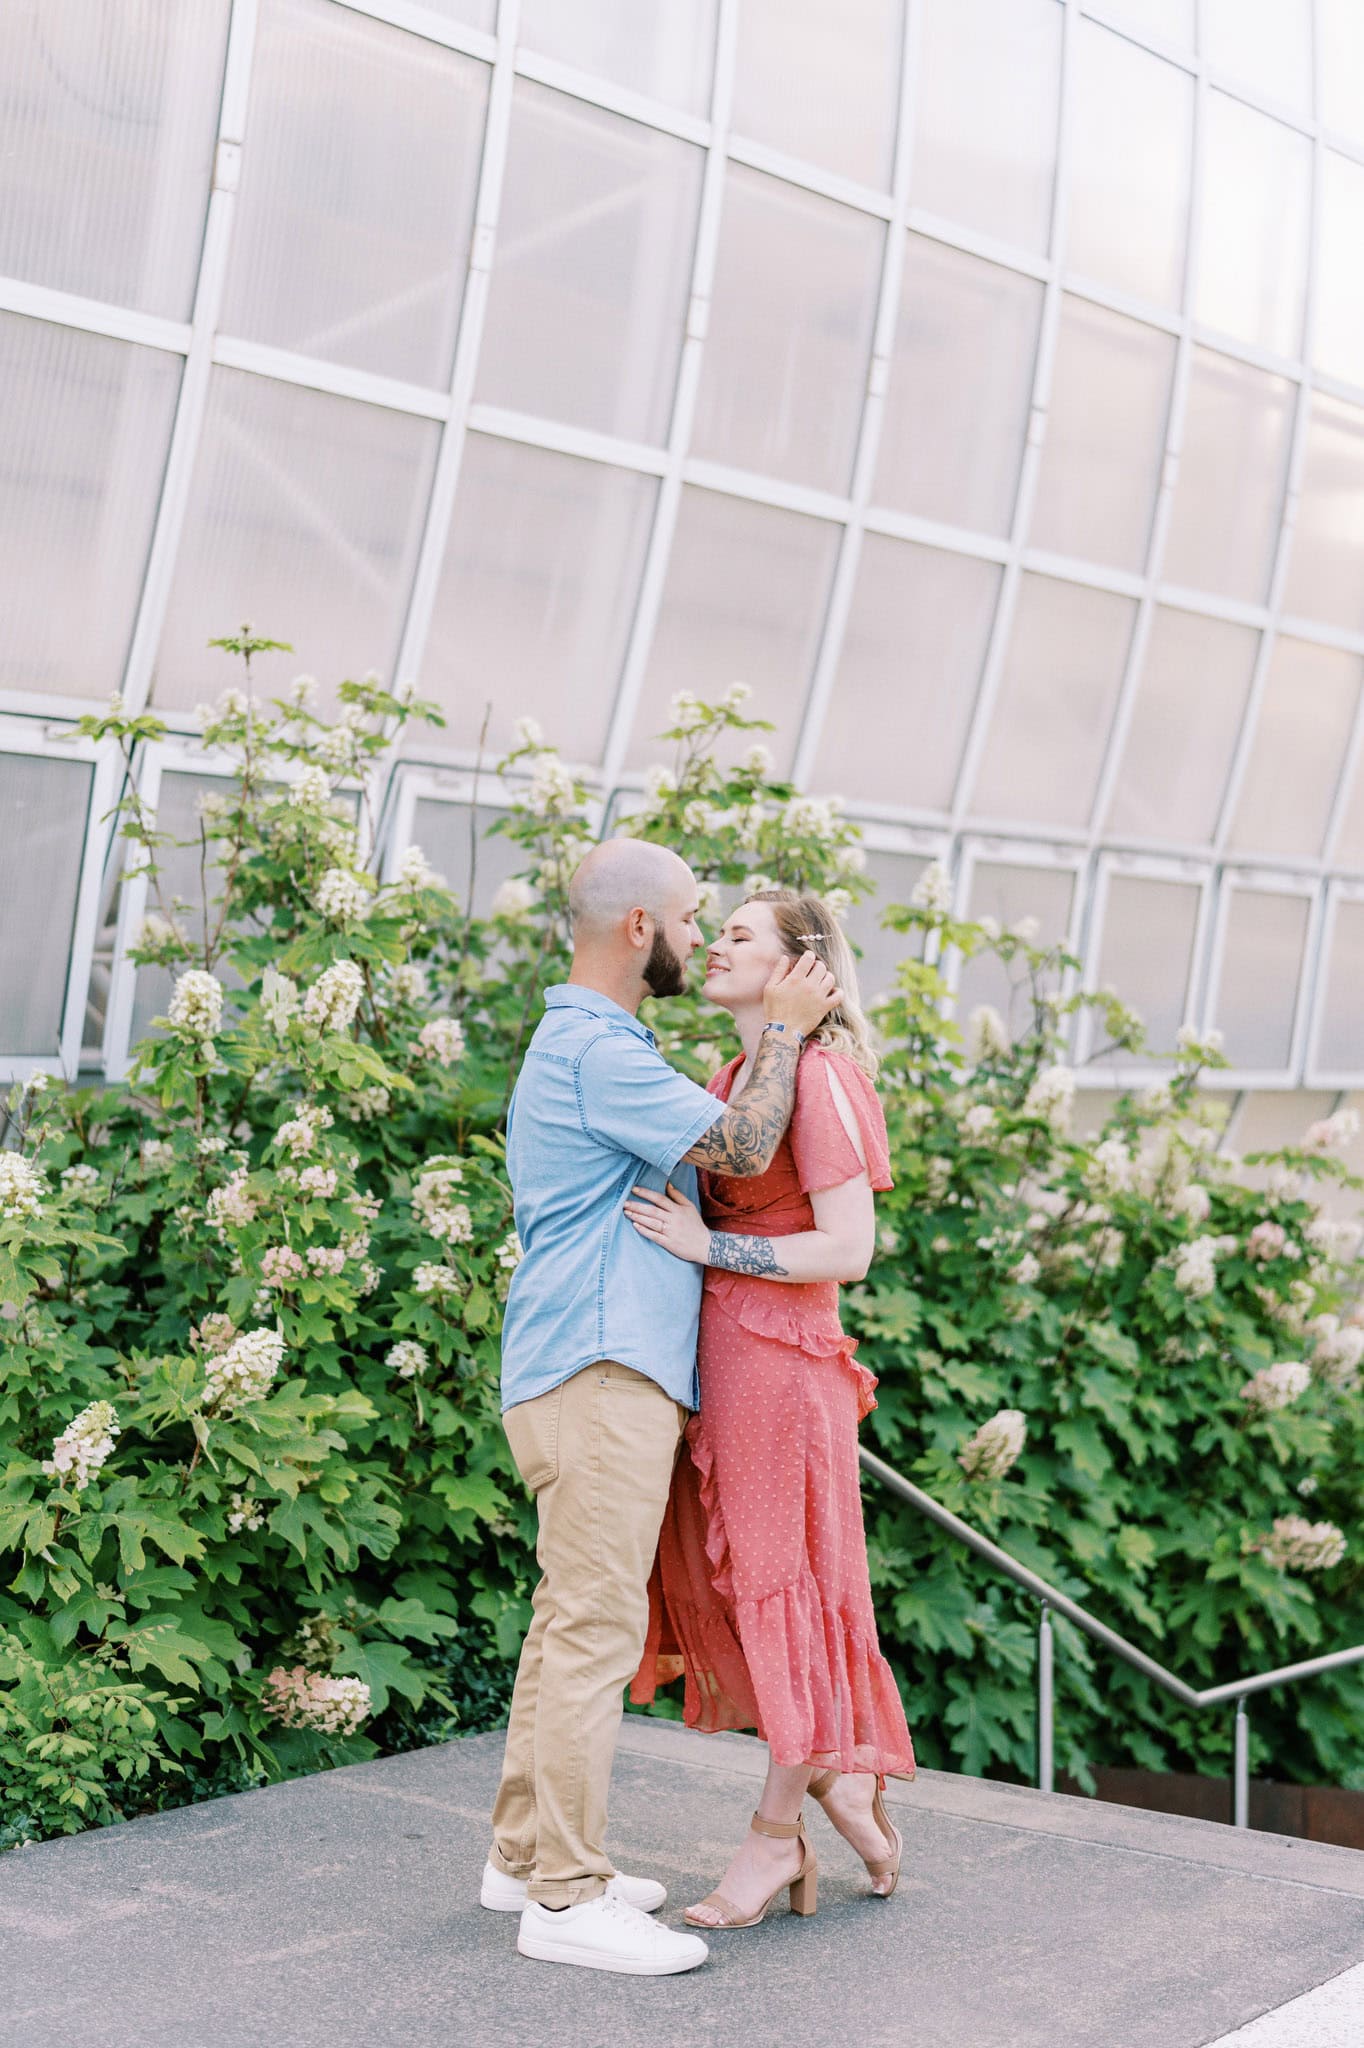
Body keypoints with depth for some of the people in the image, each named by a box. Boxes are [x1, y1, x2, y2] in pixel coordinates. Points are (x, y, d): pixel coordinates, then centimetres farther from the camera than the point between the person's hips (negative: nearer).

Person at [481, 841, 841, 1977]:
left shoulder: (584, 1043, 22)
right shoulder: (596, 1051, -14)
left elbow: (704, 1146, 25)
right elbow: (742, 1145, -16)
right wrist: (783, 1029, -3)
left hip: (601, 1373, 11)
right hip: (600, 1376, -11)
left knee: (569, 1618, 14)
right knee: (597, 1626, -10)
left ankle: (526, 1854, 22)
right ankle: (568, 1897, -7)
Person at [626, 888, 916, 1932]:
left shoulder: (814, 1077, -12)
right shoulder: (733, 1079, 14)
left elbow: (849, 1248, -18)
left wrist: (707, 1246, -18)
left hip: (779, 1357, -9)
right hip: (721, 1356, 9)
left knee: (780, 1583, 3)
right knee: (728, 1578, 11)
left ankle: (778, 1829, 16)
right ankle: (842, 1785, 22)